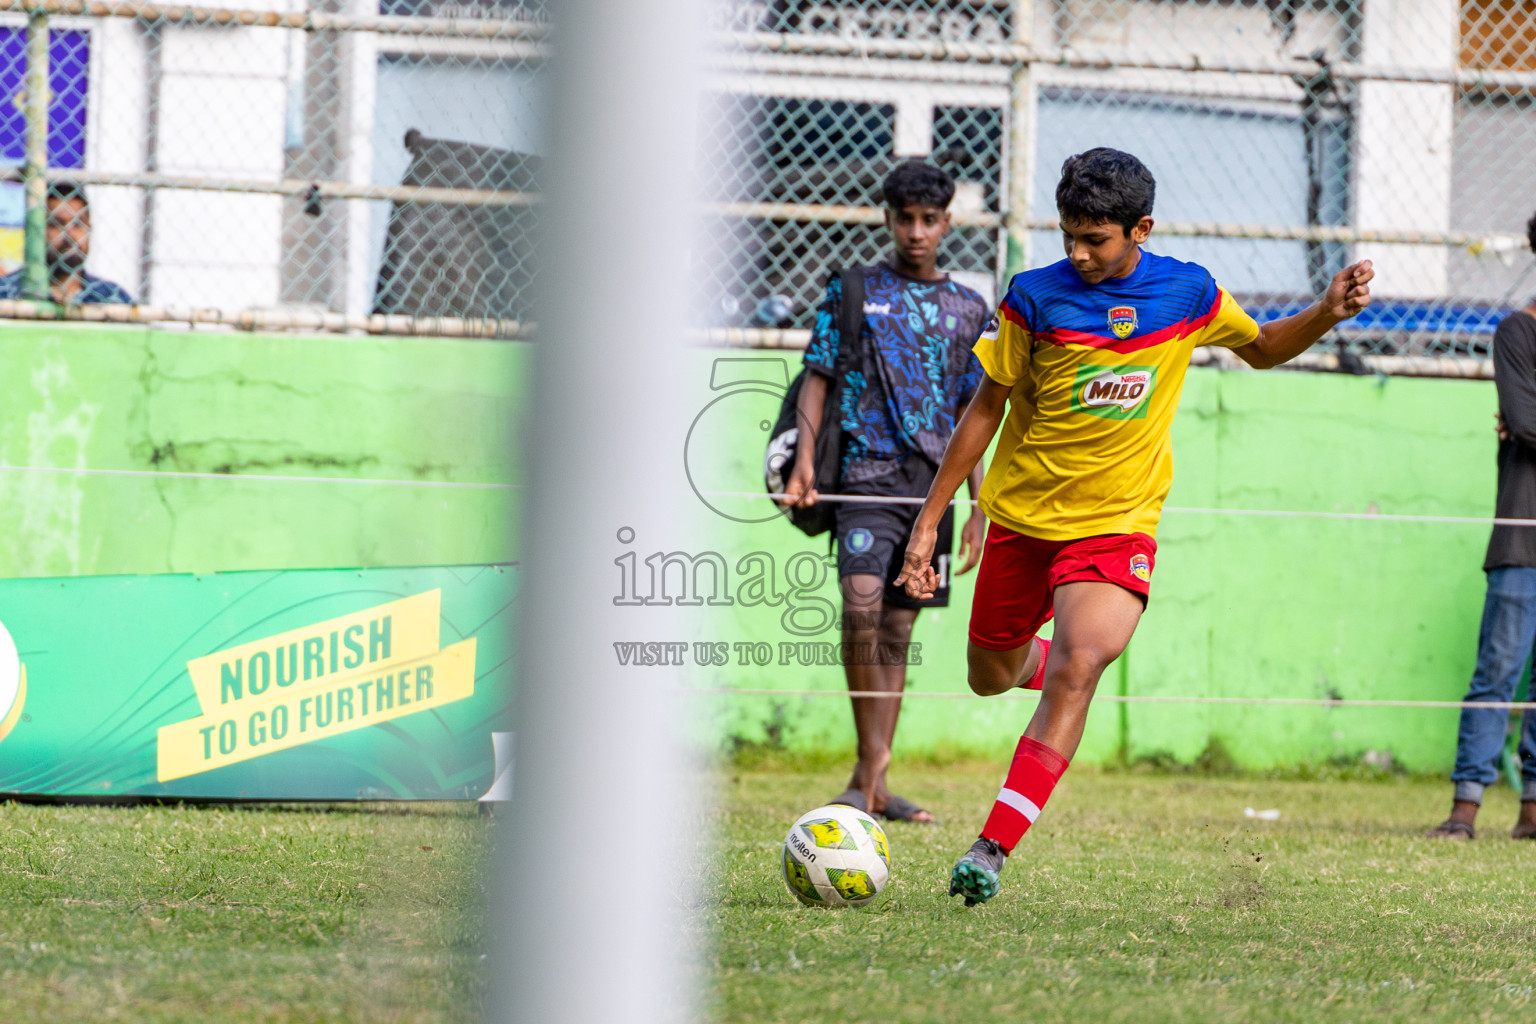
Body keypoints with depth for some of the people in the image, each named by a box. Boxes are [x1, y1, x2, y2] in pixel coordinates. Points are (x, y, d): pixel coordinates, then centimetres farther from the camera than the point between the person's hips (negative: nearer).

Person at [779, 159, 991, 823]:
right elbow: (817, 379, 5)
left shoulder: (967, 310, 14)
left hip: (932, 486, 4)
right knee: (861, 602, -24)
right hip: (869, 471, -4)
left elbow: (968, 417, 17)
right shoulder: (853, 292, 6)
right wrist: (805, 461, -9)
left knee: (897, 631, 5)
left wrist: (979, 506, 13)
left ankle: (872, 786, 9)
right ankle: (871, 765, -19)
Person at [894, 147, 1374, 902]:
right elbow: (987, 408, 0)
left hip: (1118, 522, -1)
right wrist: (928, 522, 0)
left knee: (1077, 668, -25)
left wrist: (1327, 313, -4)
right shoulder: (1036, 297, -10)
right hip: (1022, 516, 1)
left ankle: (994, 847, -27)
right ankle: (1037, 657, 53)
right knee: (990, 677, 13)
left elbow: (1261, 349, 16)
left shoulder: (1187, 294, -4)